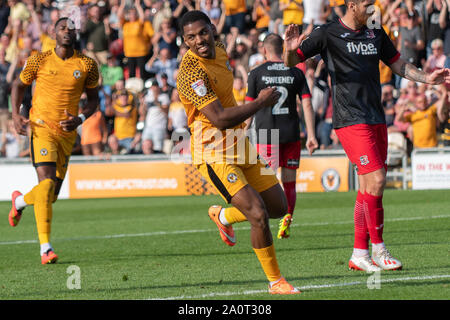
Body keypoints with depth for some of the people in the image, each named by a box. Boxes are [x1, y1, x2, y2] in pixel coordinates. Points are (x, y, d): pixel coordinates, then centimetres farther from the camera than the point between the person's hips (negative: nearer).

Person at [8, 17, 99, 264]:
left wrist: (80, 119, -7)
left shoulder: (87, 65, 3)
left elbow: (93, 98, 12)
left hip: (67, 133, 3)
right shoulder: (39, 60, -1)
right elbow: (19, 85, 13)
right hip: (41, 127, -3)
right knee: (46, 182, -20)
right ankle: (45, 248, -19)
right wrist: (16, 115, -2)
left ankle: (19, 201, 45)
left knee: (52, 194, 8)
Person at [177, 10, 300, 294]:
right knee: (258, 215, -17)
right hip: (214, 151, -9)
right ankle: (275, 282, -1)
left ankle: (223, 215, 36)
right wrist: (261, 102, -20)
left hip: (239, 143, 9)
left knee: (278, 207, 11)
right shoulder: (192, 72, -22)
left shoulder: (218, 50, 6)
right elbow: (220, 119, -28)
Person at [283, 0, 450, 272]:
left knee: (368, 187, 6)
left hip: (376, 120, 7)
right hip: (350, 120, -6)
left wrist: (427, 78, 9)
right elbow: (292, 62, -3)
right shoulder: (328, 34, -4)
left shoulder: (376, 34, 13)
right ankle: (378, 249, -5)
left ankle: (360, 254, 12)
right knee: (376, 179, -15)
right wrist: (290, 50, -26)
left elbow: (399, 65, 23)